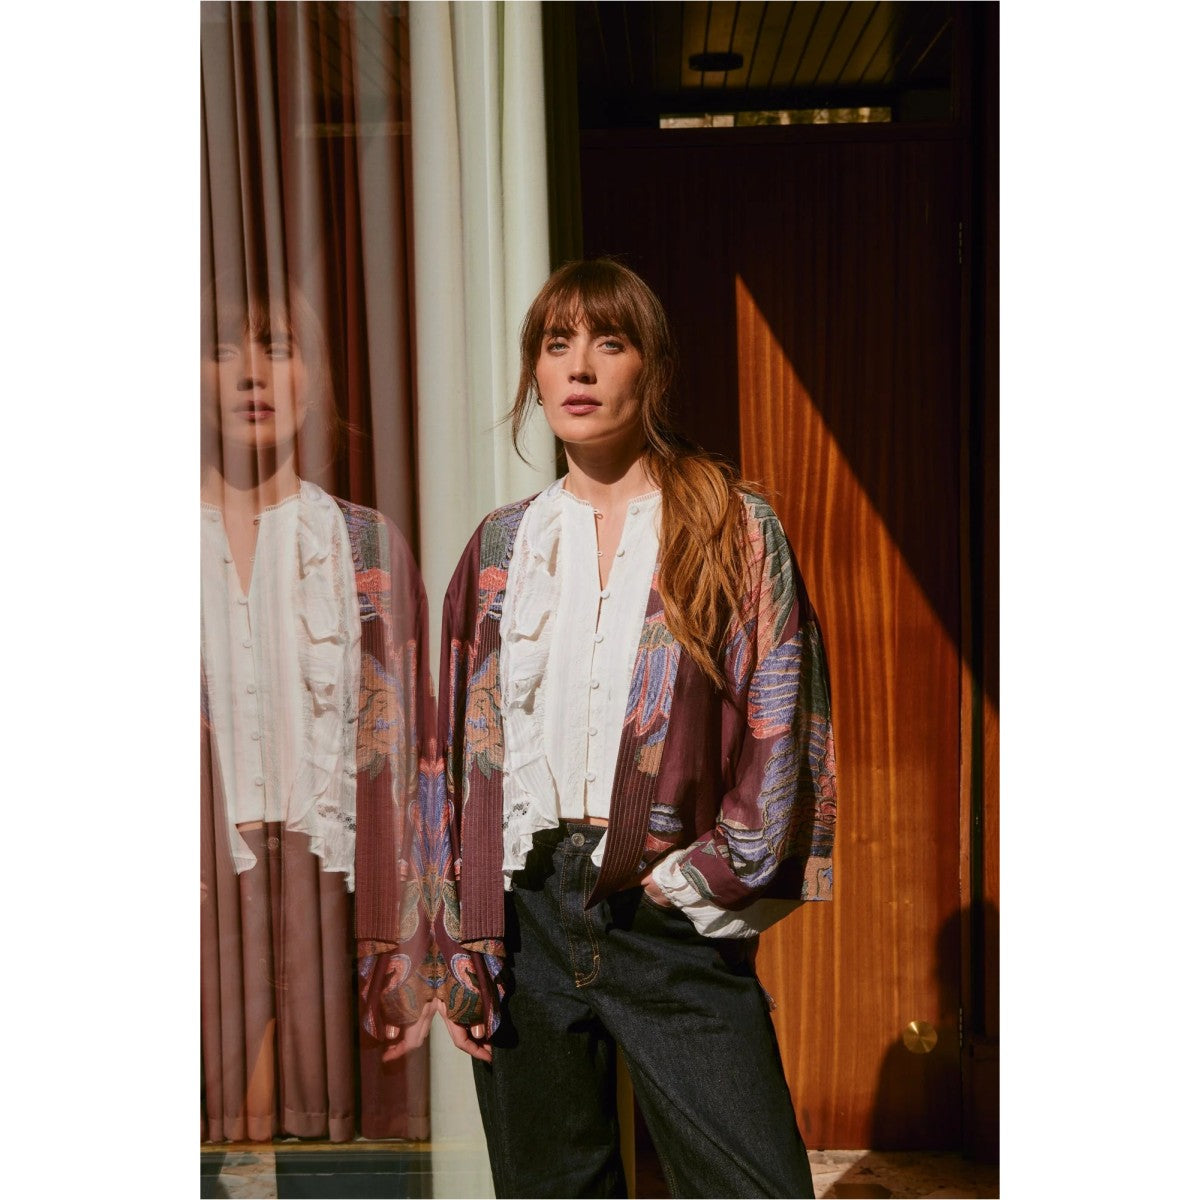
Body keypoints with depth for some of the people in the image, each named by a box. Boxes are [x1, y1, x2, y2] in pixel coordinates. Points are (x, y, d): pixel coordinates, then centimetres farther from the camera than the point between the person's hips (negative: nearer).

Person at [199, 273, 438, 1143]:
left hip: (331, 909, 0)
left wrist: (406, 957, -3)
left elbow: (407, 757, 2)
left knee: (331, 1106, 1)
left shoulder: (369, 547, 5)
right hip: (202, 906, 0)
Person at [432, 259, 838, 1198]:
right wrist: (460, 944, 5)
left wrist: (708, 882, -10)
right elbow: (461, 752, 10)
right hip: (524, 915, 3)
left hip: (671, 918, -2)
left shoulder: (737, 530, 1)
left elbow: (784, 735, -3)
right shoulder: (501, 547, 10)